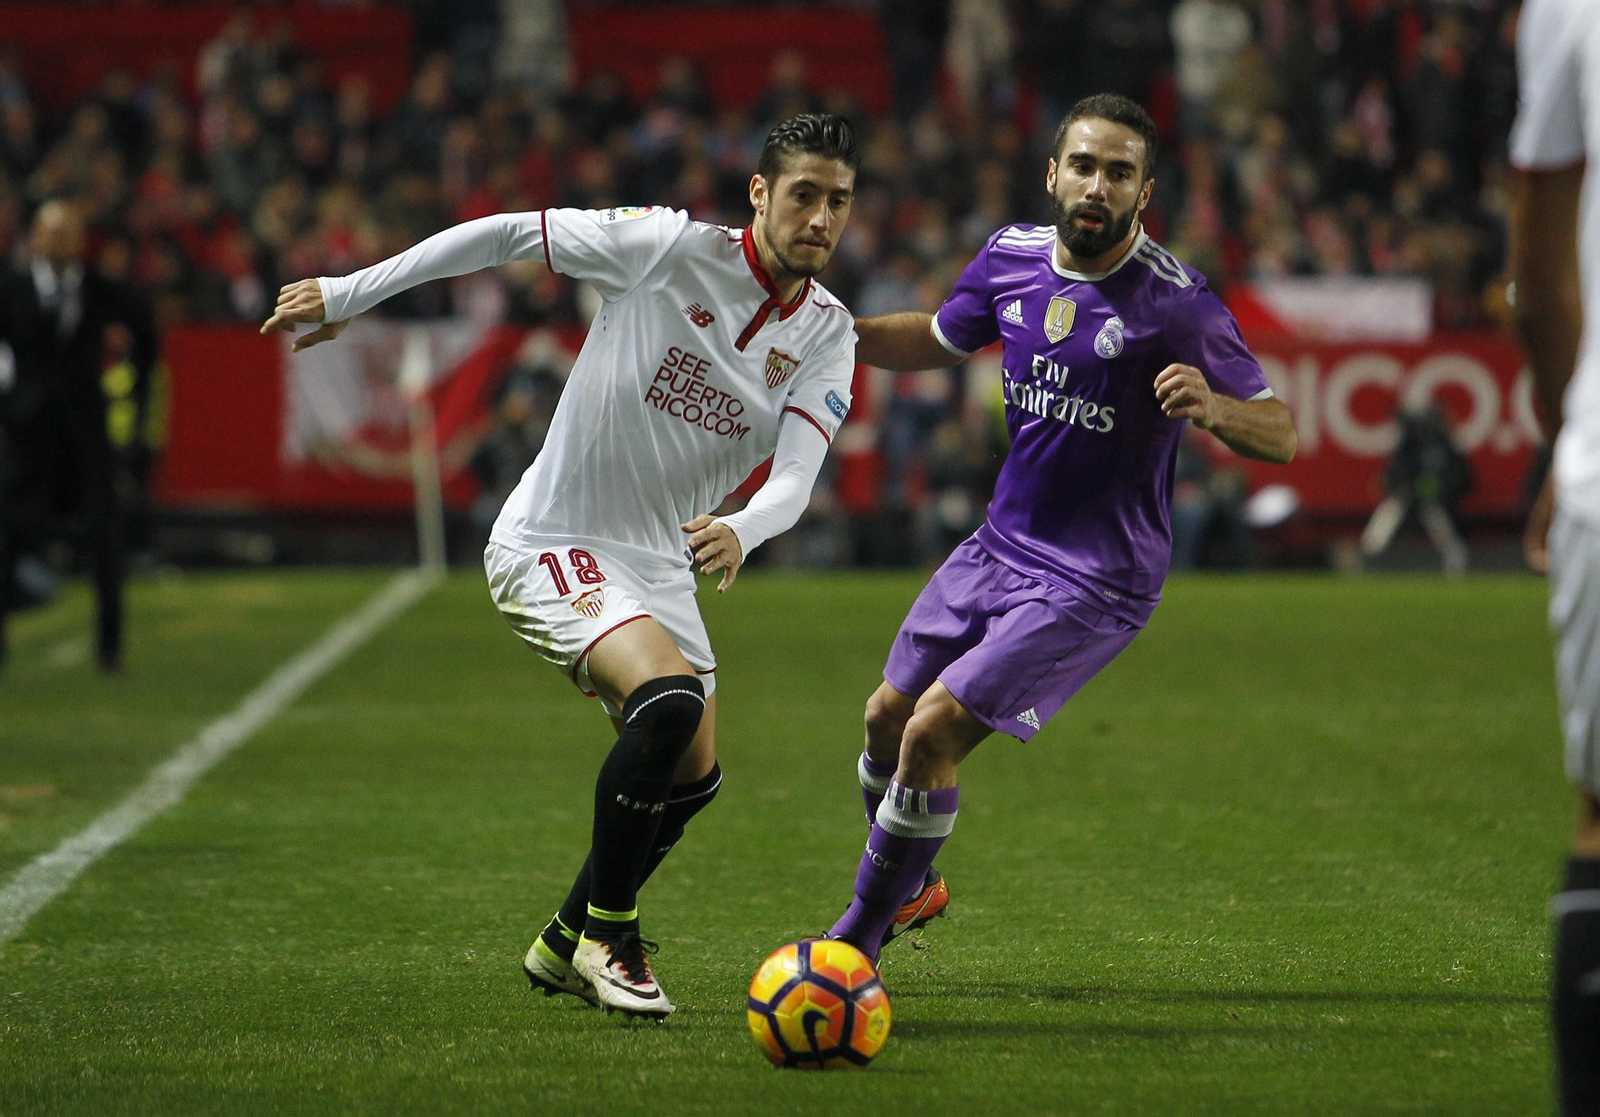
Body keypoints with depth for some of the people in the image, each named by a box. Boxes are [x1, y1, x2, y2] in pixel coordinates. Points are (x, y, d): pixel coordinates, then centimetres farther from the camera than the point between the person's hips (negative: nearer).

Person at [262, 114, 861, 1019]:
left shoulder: (828, 335, -2)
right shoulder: (670, 249, -16)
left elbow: (795, 478, -15)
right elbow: (507, 234, -9)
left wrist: (742, 530, -39)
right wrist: (348, 297, -6)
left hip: (659, 563, 7)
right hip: (554, 543, -7)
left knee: (692, 777, 9)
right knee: (669, 701, -29)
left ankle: (568, 945, 32)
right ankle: (609, 935, -12)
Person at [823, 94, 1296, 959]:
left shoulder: (1175, 302, -19)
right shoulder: (1014, 257, 0)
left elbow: (1279, 434, -16)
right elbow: (941, 339, 21)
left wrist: (1211, 406, -38)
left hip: (1093, 582, -7)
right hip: (1000, 548, 7)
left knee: (934, 731, -14)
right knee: (888, 717, 14)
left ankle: (859, 939, 4)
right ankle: (910, 889, 43)